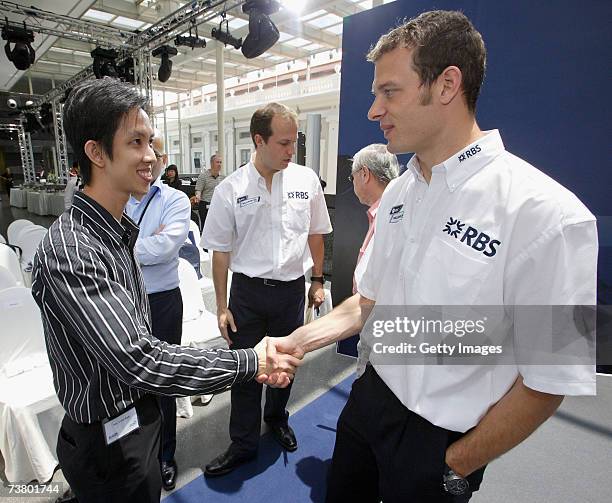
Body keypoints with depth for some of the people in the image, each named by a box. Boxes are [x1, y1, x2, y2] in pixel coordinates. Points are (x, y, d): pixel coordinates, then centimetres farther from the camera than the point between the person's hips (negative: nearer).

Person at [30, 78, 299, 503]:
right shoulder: (70, 249, -29)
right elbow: (138, 361, -34)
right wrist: (251, 363, -29)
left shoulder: (116, 229, 2)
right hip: (111, 440, -8)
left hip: (138, 419, 8)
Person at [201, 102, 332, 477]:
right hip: (247, 291, -1)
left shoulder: (307, 180, -3)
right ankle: (243, 445, 33)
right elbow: (220, 252, -2)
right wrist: (222, 306, -1)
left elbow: (315, 235, 8)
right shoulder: (230, 190, -8)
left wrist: (318, 282, 11)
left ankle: (277, 418, 49)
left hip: (292, 289, 2)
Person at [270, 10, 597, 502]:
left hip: (438, 441, -6)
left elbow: (548, 381, -17)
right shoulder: (398, 193, -2)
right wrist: (296, 341, -2)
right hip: (371, 398, 6)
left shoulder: (546, 214, -24)